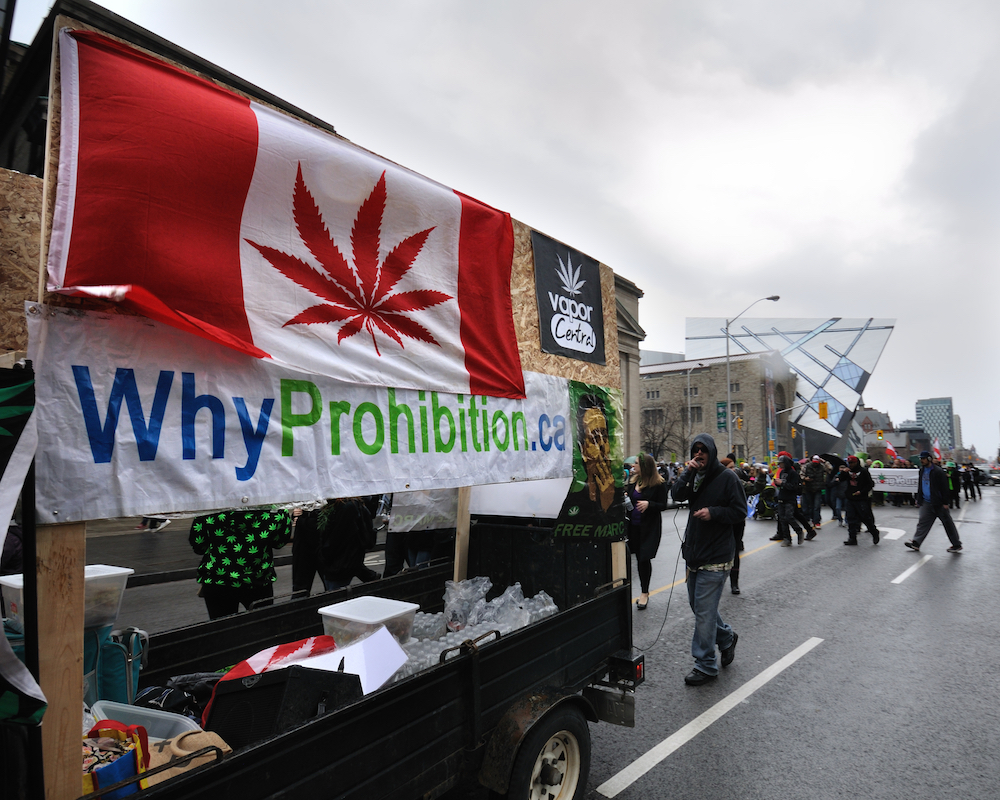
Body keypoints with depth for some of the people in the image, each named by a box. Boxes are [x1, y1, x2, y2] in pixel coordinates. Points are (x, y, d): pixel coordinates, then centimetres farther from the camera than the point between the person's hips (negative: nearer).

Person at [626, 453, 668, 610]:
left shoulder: (659, 484, -9)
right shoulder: (634, 481, 8)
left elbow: (663, 505, -8)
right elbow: (628, 499, 17)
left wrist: (648, 504, -24)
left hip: (649, 527, -5)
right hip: (634, 526, 5)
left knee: (644, 558, -2)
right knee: (639, 558, 9)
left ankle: (644, 593, 13)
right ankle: (644, 592, 22)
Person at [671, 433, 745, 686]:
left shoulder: (727, 477, -9)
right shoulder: (694, 476, 9)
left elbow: (740, 511, -8)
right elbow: (676, 495, -6)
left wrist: (713, 512, -20)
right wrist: (687, 473, -16)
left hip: (715, 558, -7)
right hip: (694, 552, 7)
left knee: (704, 611, -3)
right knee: (698, 604, 19)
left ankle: (705, 666, 9)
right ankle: (726, 637, 42)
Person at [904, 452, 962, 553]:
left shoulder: (938, 471, -14)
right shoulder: (922, 470, 9)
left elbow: (945, 488, -14)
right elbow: (920, 486, 19)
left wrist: (945, 502, -15)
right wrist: (918, 499, 18)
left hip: (938, 503, -7)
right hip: (926, 502, 7)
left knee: (948, 524, 5)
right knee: (922, 522, 3)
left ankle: (957, 545, 16)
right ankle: (916, 543, 3)